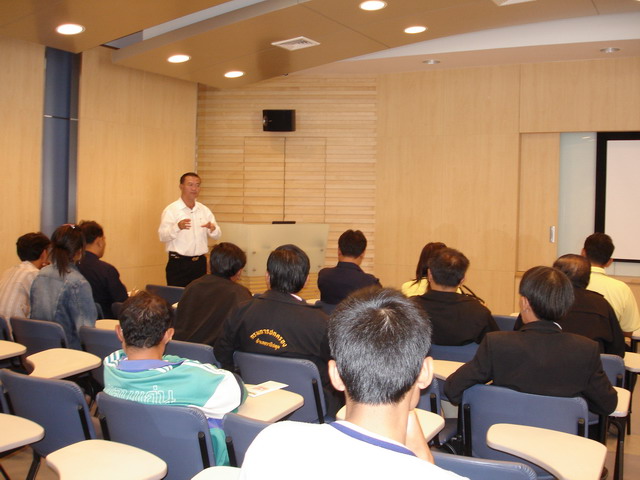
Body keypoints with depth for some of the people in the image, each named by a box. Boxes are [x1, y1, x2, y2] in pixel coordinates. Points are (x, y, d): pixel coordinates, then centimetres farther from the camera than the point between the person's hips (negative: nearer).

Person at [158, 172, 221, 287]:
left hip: (200, 263, 5)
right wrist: (178, 227, -32)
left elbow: (217, 236, 8)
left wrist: (213, 229, -15)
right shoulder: (171, 210, -3)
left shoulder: (204, 210, 12)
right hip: (178, 263, -5)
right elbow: (162, 236, -14)